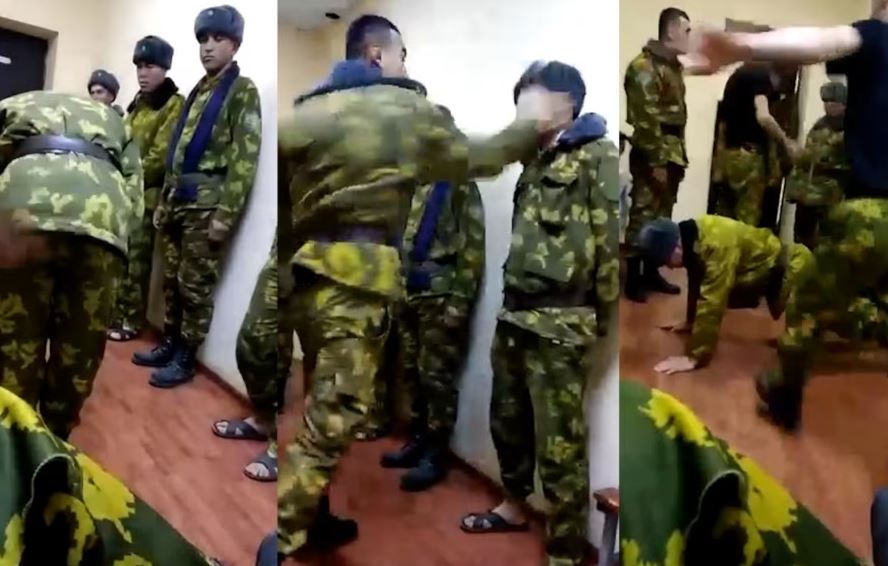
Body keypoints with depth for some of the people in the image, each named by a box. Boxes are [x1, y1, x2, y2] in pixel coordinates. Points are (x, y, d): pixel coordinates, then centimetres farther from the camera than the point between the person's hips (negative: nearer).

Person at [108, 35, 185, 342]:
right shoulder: (139, 102, 18)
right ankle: (115, 310, 21)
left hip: (148, 193, -7)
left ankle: (132, 319, 4)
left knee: (135, 259, -4)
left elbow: (161, 154, -15)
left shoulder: (174, 105, -7)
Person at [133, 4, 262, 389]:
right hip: (178, 201, 7)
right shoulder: (198, 91, 17)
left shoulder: (243, 91, -6)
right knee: (171, 280, 12)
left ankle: (185, 359, 8)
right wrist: (163, 201, 17)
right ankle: (169, 344, 25)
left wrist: (226, 214, -20)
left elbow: (245, 158, -14)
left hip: (207, 205, -7)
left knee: (195, 286, -1)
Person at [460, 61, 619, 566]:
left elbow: (611, 240, -11)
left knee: (559, 444, -2)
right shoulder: (538, 161, 17)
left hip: (558, 325, -8)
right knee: (507, 421, 21)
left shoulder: (597, 157, -7)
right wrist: (511, 304, 12)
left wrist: (599, 318, -10)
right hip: (515, 316, 9)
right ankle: (515, 507, 43)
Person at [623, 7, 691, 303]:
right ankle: (633, 278, 3)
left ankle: (651, 272, 21)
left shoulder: (674, 66, 16)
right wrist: (656, 161, -20)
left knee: (662, 216, 12)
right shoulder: (644, 67, -13)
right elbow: (646, 118, -19)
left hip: (673, 153, 9)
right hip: (652, 156, -9)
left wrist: (678, 155, 16)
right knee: (643, 216, -4)